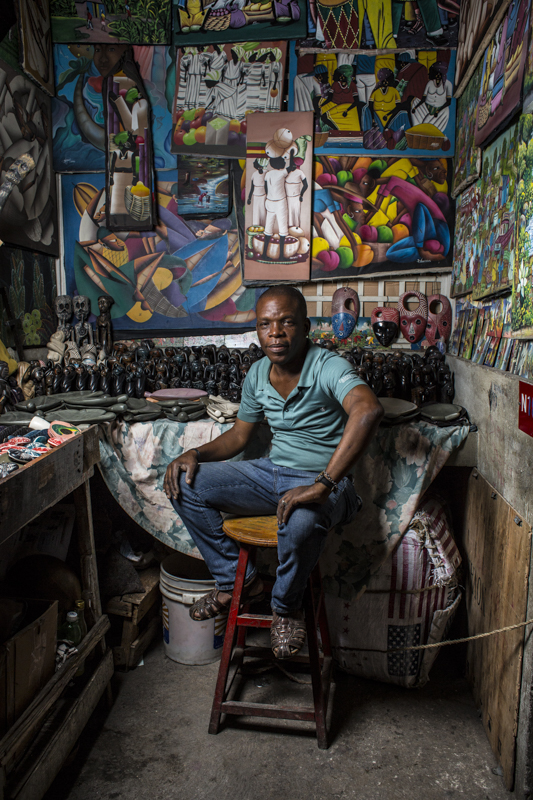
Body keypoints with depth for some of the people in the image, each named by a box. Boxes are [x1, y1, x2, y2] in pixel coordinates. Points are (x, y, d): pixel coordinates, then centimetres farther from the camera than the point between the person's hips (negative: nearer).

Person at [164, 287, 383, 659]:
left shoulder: (328, 367, -19)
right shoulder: (257, 374, 3)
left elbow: (369, 410, -40)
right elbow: (239, 435, 15)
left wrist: (323, 484, -43)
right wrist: (196, 454, -4)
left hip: (324, 481, -6)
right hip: (272, 472, 7)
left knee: (301, 521, -41)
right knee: (185, 484, -5)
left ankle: (287, 606, -5)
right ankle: (238, 580, 9)